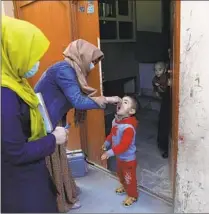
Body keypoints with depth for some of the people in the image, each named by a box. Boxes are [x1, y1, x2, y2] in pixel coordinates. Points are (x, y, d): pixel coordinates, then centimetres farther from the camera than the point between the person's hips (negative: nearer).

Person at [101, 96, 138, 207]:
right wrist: (107, 143, 13)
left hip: (128, 158, -8)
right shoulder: (115, 120, -7)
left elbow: (124, 145, -37)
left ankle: (132, 195, 37)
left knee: (129, 177, 13)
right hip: (119, 156, 9)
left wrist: (110, 152, -39)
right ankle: (124, 186, 57)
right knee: (120, 173, 30)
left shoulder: (129, 127, -34)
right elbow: (112, 134, 11)